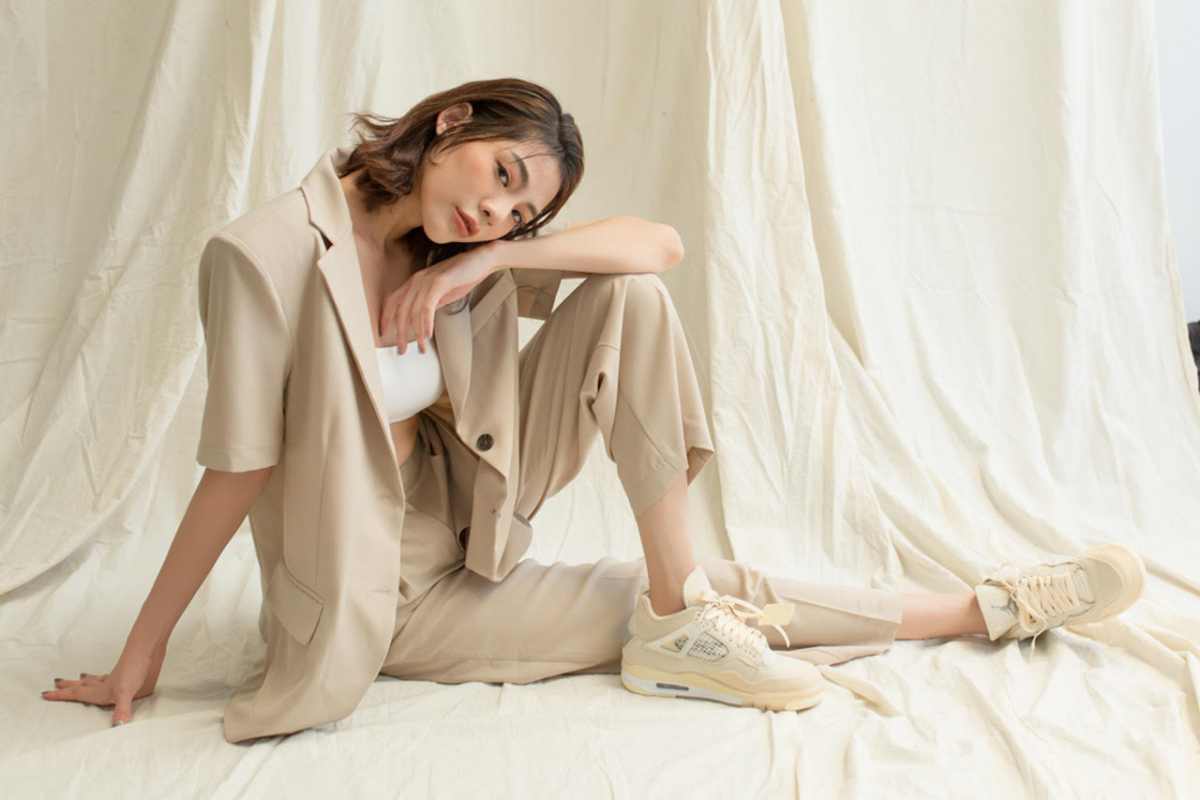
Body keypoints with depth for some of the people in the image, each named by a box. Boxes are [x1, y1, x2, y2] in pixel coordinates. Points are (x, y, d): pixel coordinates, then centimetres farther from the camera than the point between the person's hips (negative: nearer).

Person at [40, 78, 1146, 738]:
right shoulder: (267, 255, -21)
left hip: (461, 540, 6)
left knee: (632, 303, -13)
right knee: (689, 599, -7)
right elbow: (238, 474, -17)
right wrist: (140, 654, -13)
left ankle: (682, 619, -12)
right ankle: (982, 609, 8)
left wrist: (487, 259, -23)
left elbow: (661, 242, -13)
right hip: (388, 600, -5)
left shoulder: (462, 255, -3)